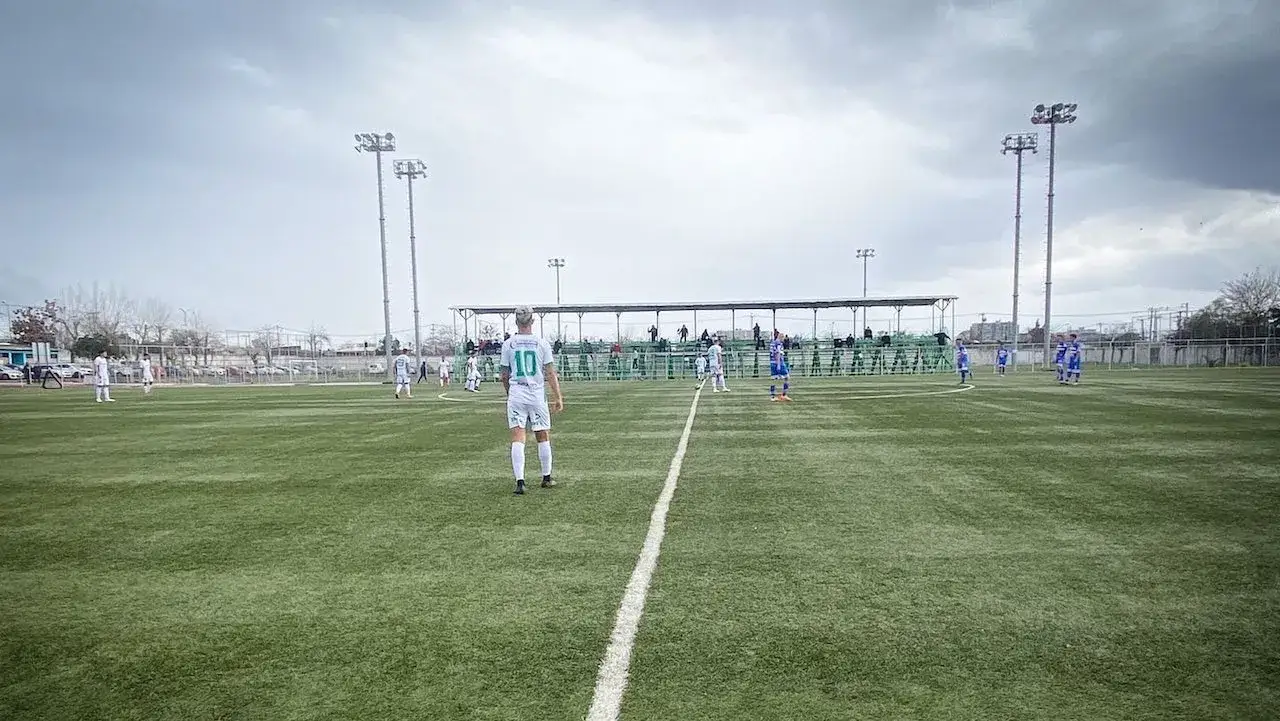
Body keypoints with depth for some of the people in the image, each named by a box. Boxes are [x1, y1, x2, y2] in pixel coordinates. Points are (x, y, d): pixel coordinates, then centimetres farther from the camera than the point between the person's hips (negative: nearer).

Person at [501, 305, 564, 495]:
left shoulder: (508, 344, 1)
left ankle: (520, 482, -9)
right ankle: (546, 478, 23)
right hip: (537, 395, 0)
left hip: (516, 395, 0)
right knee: (543, 437, 12)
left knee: (517, 438, -1)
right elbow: (550, 374, -2)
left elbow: (504, 375, 7)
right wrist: (558, 398, 2)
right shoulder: (541, 343, -1)